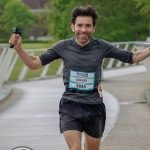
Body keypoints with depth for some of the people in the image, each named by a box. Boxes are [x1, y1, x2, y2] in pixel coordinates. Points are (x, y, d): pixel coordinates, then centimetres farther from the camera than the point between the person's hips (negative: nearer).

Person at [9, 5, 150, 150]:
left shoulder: (102, 47, -2)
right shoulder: (63, 47, -3)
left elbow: (132, 57, 6)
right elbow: (34, 63, 1)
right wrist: (19, 48, -14)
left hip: (94, 107, 1)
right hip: (70, 106, -1)